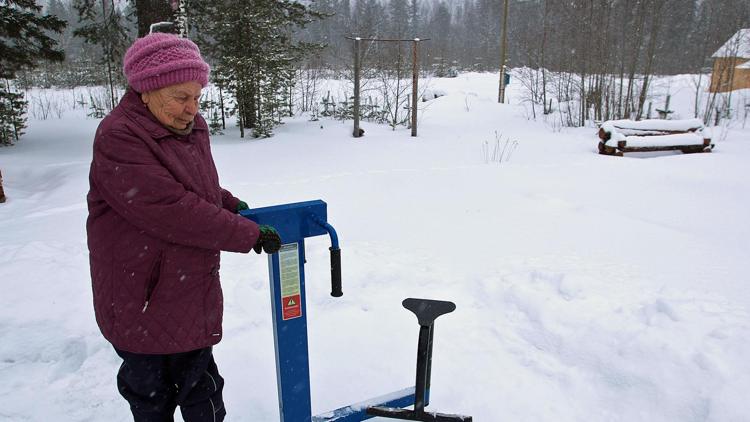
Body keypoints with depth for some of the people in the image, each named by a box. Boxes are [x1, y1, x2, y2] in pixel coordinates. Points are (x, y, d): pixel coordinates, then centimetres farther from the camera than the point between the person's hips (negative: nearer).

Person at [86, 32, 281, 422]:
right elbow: (174, 211, -28)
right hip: (144, 301, -7)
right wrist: (249, 234, -23)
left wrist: (230, 204, 5)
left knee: (201, 390, 20)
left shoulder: (191, 127, 5)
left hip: (194, 295, 7)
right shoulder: (118, 139, -21)